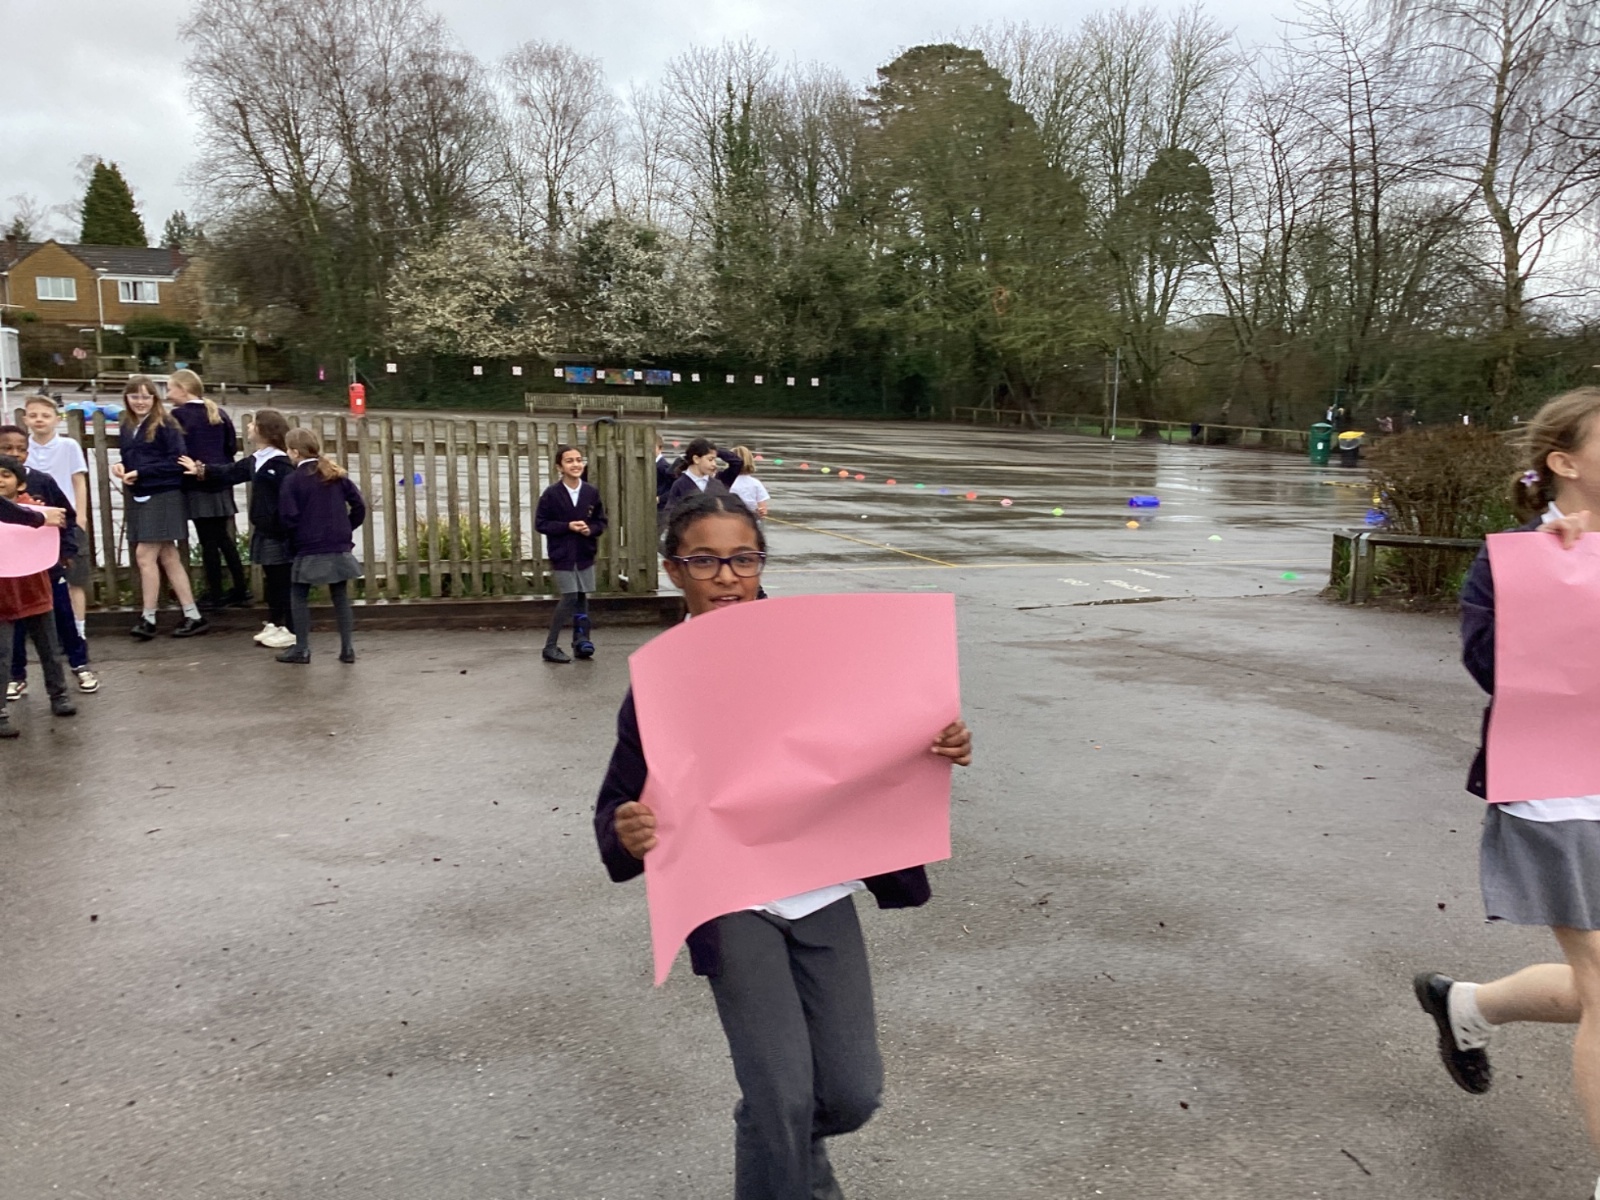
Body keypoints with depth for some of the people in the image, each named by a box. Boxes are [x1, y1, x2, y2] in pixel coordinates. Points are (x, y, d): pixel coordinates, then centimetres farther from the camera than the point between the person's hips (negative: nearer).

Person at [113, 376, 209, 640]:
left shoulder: (164, 425, -9)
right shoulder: (127, 427, 12)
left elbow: (178, 460, -16)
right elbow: (129, 459, 21)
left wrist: (141, 472, -17)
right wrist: (120, 466, -2)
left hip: (162, 497, -7)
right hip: (138, 498, 7)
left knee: (144, 555, -8)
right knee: (168, 559, 7)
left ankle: (148, 618, 3)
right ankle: (193, 617, 10)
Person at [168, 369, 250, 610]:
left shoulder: (179, 415, -7)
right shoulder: (219, 413, 11)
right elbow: (232, 447, 12)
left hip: (197, 484, -6)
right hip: (221, 482, 6)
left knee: (208, 541, -1)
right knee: (224, 538, 13)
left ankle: (215, 594, 4)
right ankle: (241, 590, 13)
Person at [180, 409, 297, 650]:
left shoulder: (280, 464, -19)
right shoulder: (256, 460, 12)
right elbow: (230, 472, 28)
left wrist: (288, 530, -28)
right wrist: (201, 470, 35)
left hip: (280, 535, -10)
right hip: (265, 532, 10)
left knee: (285, 582, -1)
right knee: (272, 581, 17)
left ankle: (291, 630, 6)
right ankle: (274, 624, 27)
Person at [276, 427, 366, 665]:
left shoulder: (293, 480, -8)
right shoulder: (336, 475, 6)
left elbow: (289, 518, -14)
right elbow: (359, 505, 3)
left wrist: (299, 536, 5)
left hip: (309, 550, -4)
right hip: (340, 548, 4)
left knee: (299, 597, 9)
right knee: (340, 597, 10)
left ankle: (301, 648, 8)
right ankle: (348, 647, 8)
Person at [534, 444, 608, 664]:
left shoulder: (592, 492, 1)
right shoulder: (551, 493, -8)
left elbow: (601, 521, 8)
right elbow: (540, 523, -6)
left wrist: (590, 529, -13)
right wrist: (567, 526, -17)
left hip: (585, 554, 4)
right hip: (562, 555, -4)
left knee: (582, 597, 8)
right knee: (570, 597, -8)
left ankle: (580, 641, 20)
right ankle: (550, 646, 2)